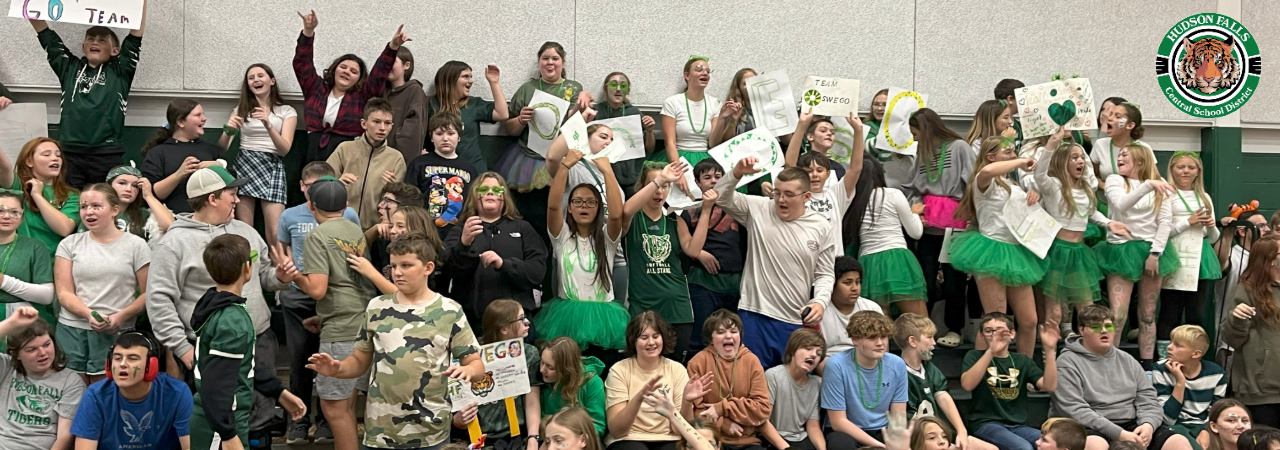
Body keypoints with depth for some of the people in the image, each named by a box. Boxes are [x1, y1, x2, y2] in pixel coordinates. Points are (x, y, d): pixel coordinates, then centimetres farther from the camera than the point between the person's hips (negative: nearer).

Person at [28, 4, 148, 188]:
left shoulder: (120, 72, 9)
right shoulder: (70, 68, 15)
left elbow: (137, 31, 4)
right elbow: (42, 30, 16)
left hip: (107, 155, -2)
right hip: (69, 153, 2)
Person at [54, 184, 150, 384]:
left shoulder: (135, 245, 3)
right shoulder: (70, 244, 9)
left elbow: (147, 294, 2)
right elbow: (64, 293, 3)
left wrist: (121, 316, -15)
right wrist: (89, 314, -15)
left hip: (116, 333, -2)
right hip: (71, 331, 2)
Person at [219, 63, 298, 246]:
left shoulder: (287, 111, 9)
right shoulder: (240, 110, 15)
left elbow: (285, 149, -4)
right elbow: (222, 148, 9)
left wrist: (268, 125, -21)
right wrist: (228, 131, -13)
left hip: (272, 168, -2)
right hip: (244, 165, 2)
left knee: (275, 233, -15)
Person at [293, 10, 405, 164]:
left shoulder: (362, 96, 10)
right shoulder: (316, 89, 15)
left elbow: (379, 72, 1)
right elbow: (302, 62, 9)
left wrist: (393, 46, -12)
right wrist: (308, 31, -4)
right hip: (313, 154, 2)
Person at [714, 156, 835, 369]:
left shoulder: (821, 228, 3)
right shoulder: (758, 209, 1)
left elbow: (825, 274, 8)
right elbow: (721, 198, -2)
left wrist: (820, 302, -9)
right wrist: (736, 174, -19)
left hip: (796, 321, 1)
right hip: (755, 314, -1)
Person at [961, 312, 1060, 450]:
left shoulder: (1023, 361, 16)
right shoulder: (975, 356, 6)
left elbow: (1050, 386, -1)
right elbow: (967, 385, -16)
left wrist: (1050, 349, -12)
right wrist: (991, 352, -26)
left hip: (1017, 426, 4)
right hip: (987, 424, -4)